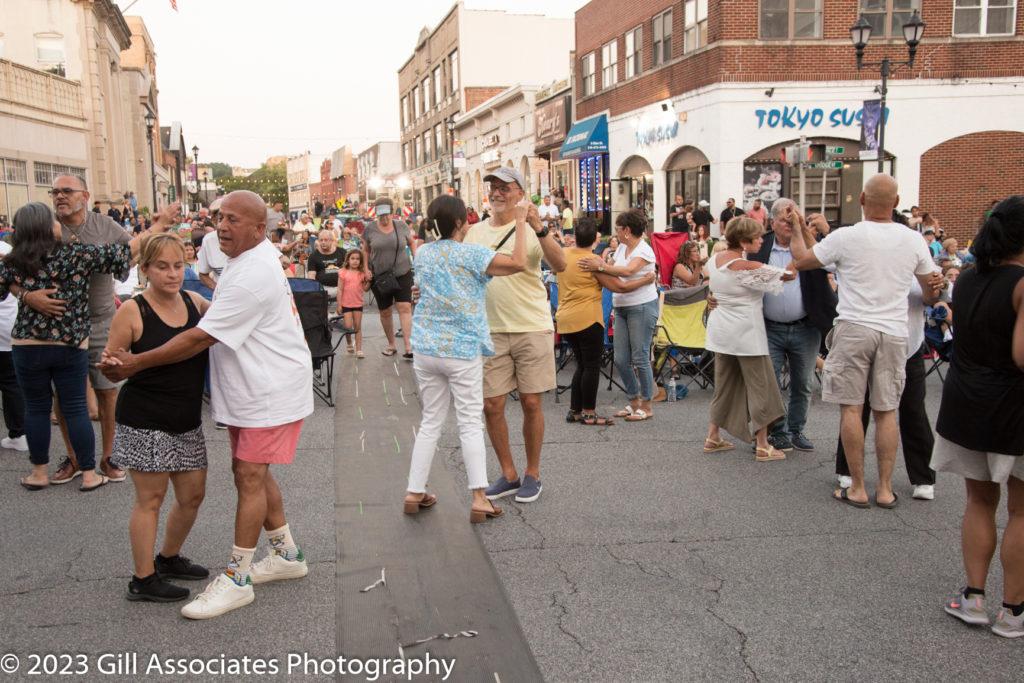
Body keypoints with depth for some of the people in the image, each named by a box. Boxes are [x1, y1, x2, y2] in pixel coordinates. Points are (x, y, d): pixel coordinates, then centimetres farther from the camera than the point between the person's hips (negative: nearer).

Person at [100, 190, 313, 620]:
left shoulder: (250, 278, -25)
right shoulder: (259, 255, 9)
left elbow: (200, 339, -25)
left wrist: (135, 363, -17)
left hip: (271, 390, -11)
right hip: (252, 387, 11)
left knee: (249, 476, -6)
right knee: (252, 472, 16)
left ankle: (237, 578, 4)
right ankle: (287, 555, 30)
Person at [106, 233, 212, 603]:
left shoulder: (194, 301, 2)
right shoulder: (132, 311, -12)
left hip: (186, 420, 6)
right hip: (144, 422, -6)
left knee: (192, 495, 14)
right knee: (150, 499, 4)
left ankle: (168, 558, 37)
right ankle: (143, 579, 19)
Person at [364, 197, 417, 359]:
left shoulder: (401, 226, -2)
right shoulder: (370, 229, -3)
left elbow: (412, 242, 14)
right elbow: (366, 251, 9)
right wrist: (366, 269, 0)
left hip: (402, 274, -1)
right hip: (380, 277, 1)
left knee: (405, 308, -12)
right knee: (385, 311, 9)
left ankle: (408, 348, -16)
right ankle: (391, 344, 27)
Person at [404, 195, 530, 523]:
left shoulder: (423, 253, 6)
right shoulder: (470, 254, -13)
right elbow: (518, 263, -22)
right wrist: (521, 221, -14)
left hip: (426, 349, 5)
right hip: (463, 350, -5)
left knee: (431, 422, 15)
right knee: (471, 424, 2)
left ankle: (415, 493, 16)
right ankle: (479, 499, 0)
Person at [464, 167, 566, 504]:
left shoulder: (530, 229, -5)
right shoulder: (475, 232, 8)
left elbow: (560, 266, -20)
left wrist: (540, 228, -31)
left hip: (532, 328, -4)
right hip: (490, 331, 4)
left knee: (531, 403, 3)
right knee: (491, 406, 4)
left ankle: (532, 474, 19)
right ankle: (509, 475, 21)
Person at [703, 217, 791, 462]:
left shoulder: (715, 259, 2)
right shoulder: (748, 268, -20)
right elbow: (789, 274, -15)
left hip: (720, 331, 8)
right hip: (746, 333, -8)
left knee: (724, 384, 16)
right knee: (760, 386, 3)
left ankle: (713, 437, 21)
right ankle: (762, 446, 8)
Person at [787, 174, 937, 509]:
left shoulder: (846, 237, -8)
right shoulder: (913, 240, 2)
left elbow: (801, 260, 4)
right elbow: (931, 286, 15)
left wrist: (798, 227, 21)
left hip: (854, 330, -3)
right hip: (894, 333, 3)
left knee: (851, 407, 3)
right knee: (886, 411, 9)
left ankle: (858, 488, 7)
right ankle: (885, 489, 14)